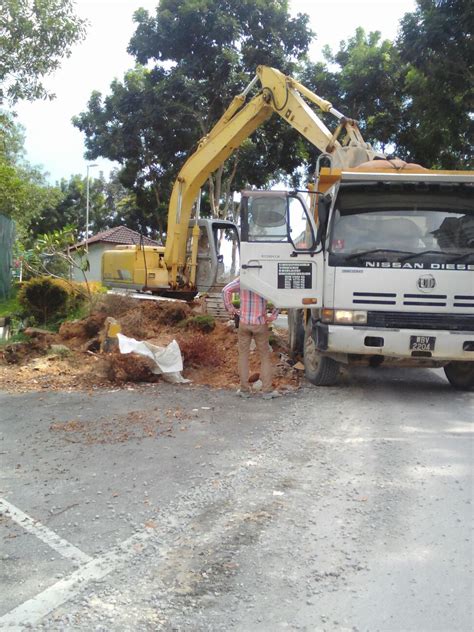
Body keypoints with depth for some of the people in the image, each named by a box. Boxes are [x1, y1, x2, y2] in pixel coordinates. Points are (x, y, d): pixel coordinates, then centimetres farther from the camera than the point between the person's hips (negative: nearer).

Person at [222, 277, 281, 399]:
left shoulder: (242, 280, -3)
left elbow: (226, 290, -8)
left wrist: (230, 308, -1)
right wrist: (273, 316, -7)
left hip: (244, 323, 1)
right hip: (260, 324, -1)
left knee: (243, 355, 11)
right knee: (265, 356, 8)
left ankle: (244, 389, 13)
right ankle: (267, 390, 7)